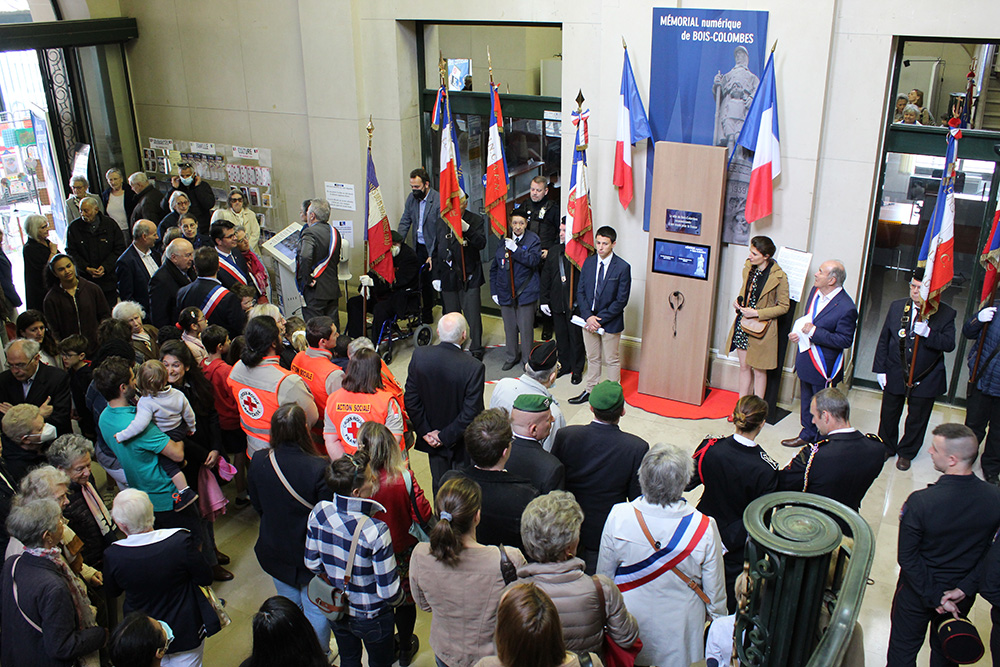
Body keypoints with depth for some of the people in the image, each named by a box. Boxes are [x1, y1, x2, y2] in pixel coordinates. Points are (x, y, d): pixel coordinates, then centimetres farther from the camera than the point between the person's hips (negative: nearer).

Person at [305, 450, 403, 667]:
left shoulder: (318, 513, -21)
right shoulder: (375, 531, -36)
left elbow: (312, 563, -4)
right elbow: (388, 590, -26)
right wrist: (398, 599, -3)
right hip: (371, 616, -4)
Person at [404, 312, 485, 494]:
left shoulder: (419, 355, -15)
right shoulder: (474, 367, -26)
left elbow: (411, 400, -9)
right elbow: (471, 412, -23)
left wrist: (425, 431, -4)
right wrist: (446, 437, -13)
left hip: (432, 440, 3)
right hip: (462, 445, -3)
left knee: (439, 485, 23)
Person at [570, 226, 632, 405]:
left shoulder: (622, 267, -14)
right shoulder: (589, 262, 1)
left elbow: (621, 300, -14)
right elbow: (580, 291, 2)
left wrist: (600, 319, -16)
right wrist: (588, 316, -11)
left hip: (610, 322, -4)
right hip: (589, 320, 4)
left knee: (611, 360, 9)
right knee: (592, 358, 18)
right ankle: (590, 391, 32)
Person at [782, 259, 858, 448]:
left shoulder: (846, 307, -24)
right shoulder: (815, 291, 1)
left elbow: (845, 340, -23)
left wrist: (814, 331, -27)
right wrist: (798, 332, -2)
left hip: (824, 366, -8)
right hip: (806, 360, 8)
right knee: (806, 400, 22)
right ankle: (807, 435, 40)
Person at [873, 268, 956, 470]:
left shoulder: (945, 314, -9)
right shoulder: (897, 307, -2)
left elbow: (949, 345, -15)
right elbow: (884, 340, 3)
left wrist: (928, 333, -32)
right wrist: (880, 369, 1)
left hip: (925, 378, -2)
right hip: (895, 375, 2)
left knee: (917, 419, 12)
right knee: (888, 415, 15)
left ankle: (906, 453, 32)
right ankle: (886, 448, 36)